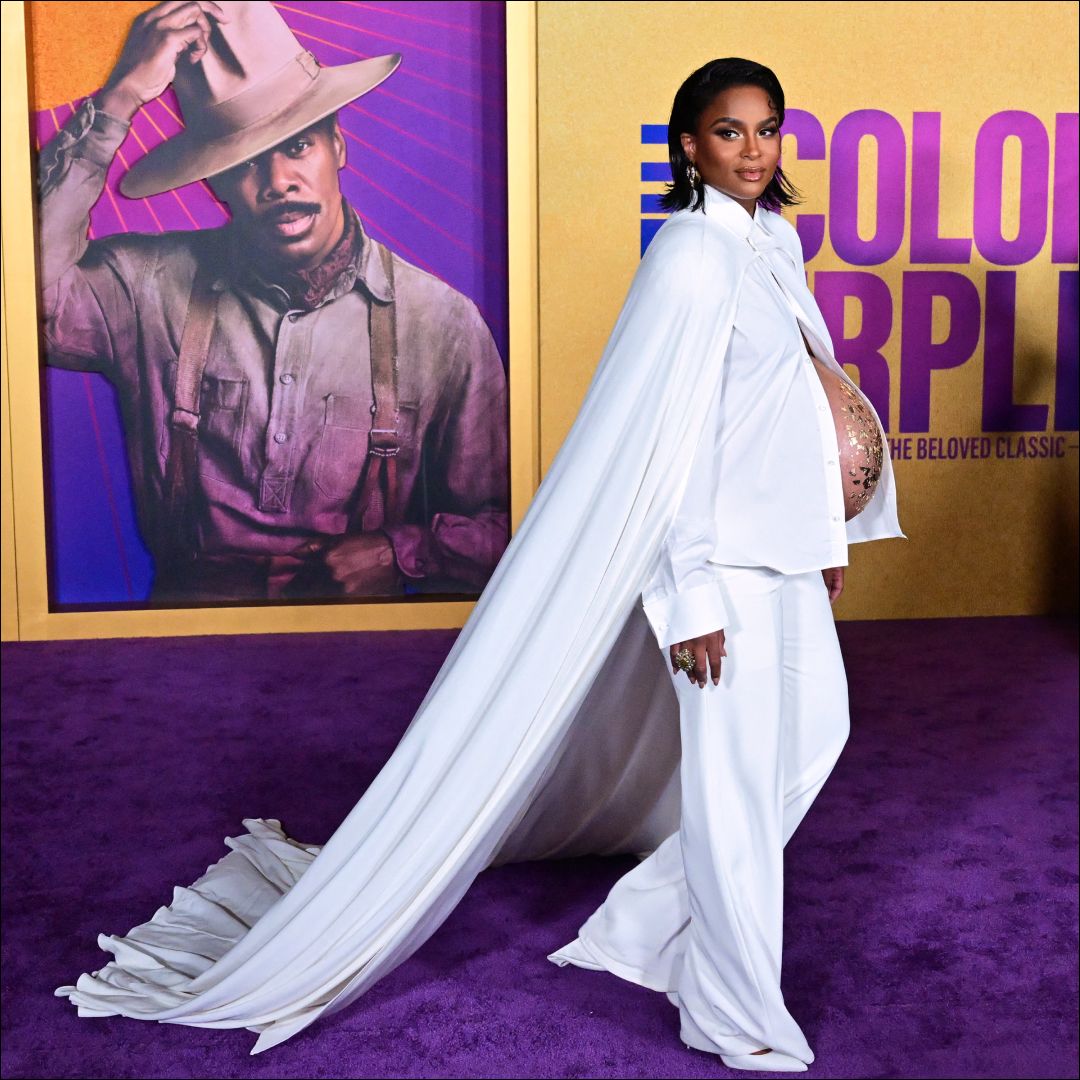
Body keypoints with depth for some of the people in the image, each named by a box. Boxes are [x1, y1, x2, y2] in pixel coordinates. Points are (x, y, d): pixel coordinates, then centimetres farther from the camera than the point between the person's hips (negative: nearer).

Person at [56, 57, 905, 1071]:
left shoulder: (775, 239, 10)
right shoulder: (693, 251, -17)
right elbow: (669, 433, -20)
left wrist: (824, 533, 19)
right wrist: (690, 596, -21)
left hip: (782, 541, 9)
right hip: (718, 546, -9)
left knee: (811, 723, 18)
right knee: (733, 766, -1)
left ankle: (663, 910, 31)